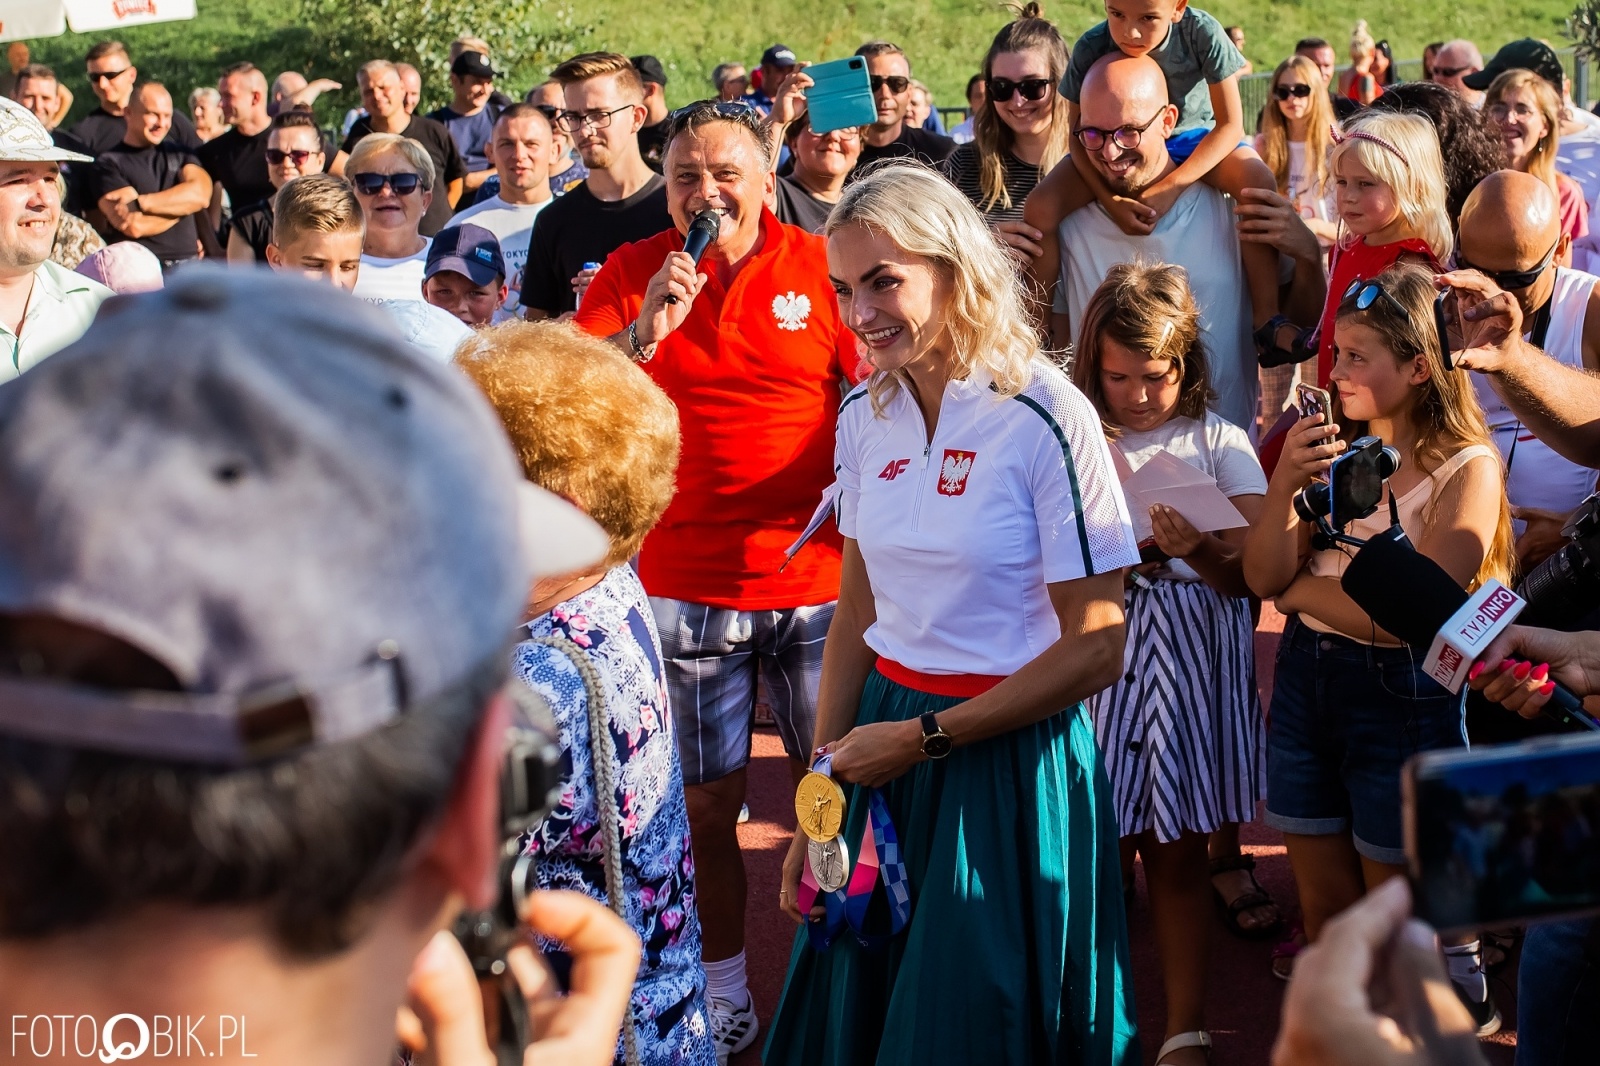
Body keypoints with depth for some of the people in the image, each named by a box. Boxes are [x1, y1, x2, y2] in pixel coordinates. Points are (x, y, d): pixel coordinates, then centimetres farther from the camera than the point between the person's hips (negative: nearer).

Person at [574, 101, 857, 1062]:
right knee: (707, 804, 7)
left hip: (819, 578, 0)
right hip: (686, 582, 0)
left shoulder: (820, 266, 1)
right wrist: (645, 330, -19)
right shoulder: (629, 274, 2)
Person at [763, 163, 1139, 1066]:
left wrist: (922, 738, -13)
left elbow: (1096, 651, -15)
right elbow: (859, 612, 9)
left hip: (1009, 758, -5)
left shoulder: (1046, 418, -15)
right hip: (885, 748, 5)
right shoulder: (866, 416, 3)